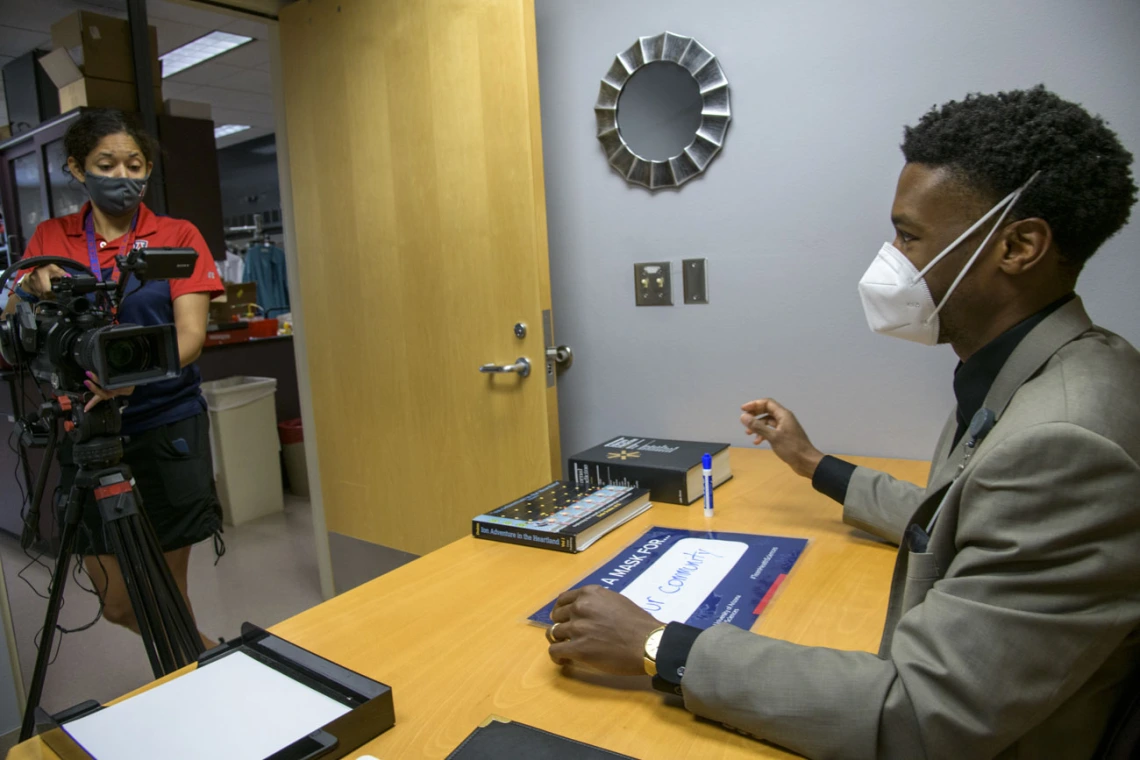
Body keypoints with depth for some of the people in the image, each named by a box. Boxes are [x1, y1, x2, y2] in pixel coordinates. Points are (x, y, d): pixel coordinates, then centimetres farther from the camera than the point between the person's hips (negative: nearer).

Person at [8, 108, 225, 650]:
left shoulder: (177, 237, 1)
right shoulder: (50, 240, 8)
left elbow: (191, 334, -11)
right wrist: (31, 289, -17)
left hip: (167, 426, -3)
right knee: (118, 604, 10)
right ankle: (211, 655, 35)